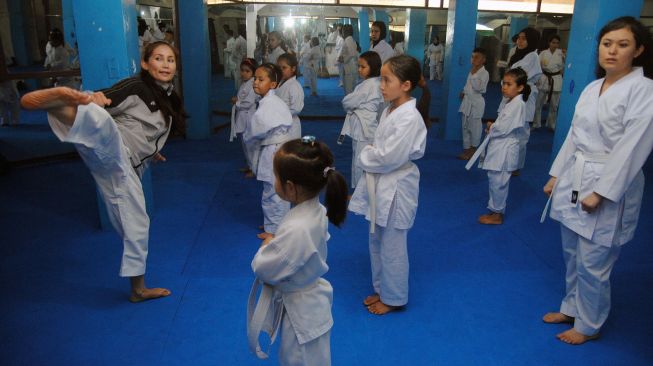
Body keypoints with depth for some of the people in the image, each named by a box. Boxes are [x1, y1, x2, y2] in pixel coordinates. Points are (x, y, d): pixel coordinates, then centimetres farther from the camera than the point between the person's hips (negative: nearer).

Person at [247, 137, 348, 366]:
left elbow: (264, 270, -25)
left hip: (300, 311, -8)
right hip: (310, 300, 8)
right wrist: (274, 245, -9)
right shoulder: (316, 210, -10)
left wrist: (265, 248, -7)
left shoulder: (296, 230, -37)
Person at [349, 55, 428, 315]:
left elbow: (389, 158, -25)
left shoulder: (409, 118, -23)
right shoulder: (390, 110, 5)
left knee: (392, 247, 7)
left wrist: (365, 156, -10)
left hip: (395, 189, -9)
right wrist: (370, 156, -2)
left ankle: (394, 298, 27)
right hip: (380, 185, 9)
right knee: (377, 241, 20)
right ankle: (381, 289, 39)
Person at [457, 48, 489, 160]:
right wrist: (464, 92, 9)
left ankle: (473, 149, 12)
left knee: (474, 127, -1)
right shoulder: (472, 71, 12)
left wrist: (474, 75, -24)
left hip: (476, 102, -8)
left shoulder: (484, 73, -12)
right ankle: (466, 148, 18)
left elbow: (478, 87, -24)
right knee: (465, 126, 10)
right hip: (467, 101, 8)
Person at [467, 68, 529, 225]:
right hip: (499, 148, 10)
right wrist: (493, 127, -1)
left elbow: (503, 128, -23)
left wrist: (490, 127, -5)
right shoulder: (511, 102, 13)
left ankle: (497, 214, 13)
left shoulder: (518, 104, -18)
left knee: (498, 182, 0)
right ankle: (495, 210, 29)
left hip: (505, 150, -10)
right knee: (494, 180, 17)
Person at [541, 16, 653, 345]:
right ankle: (571, 308, 38)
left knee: (593, 264, 2)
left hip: (609, 188, -7)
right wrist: (556, 175, 12)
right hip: (574, 182, 7)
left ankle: (588, 325, 23)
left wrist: (599, 192, -19)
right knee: (572, 254, 18)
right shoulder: (592, 88, 9)